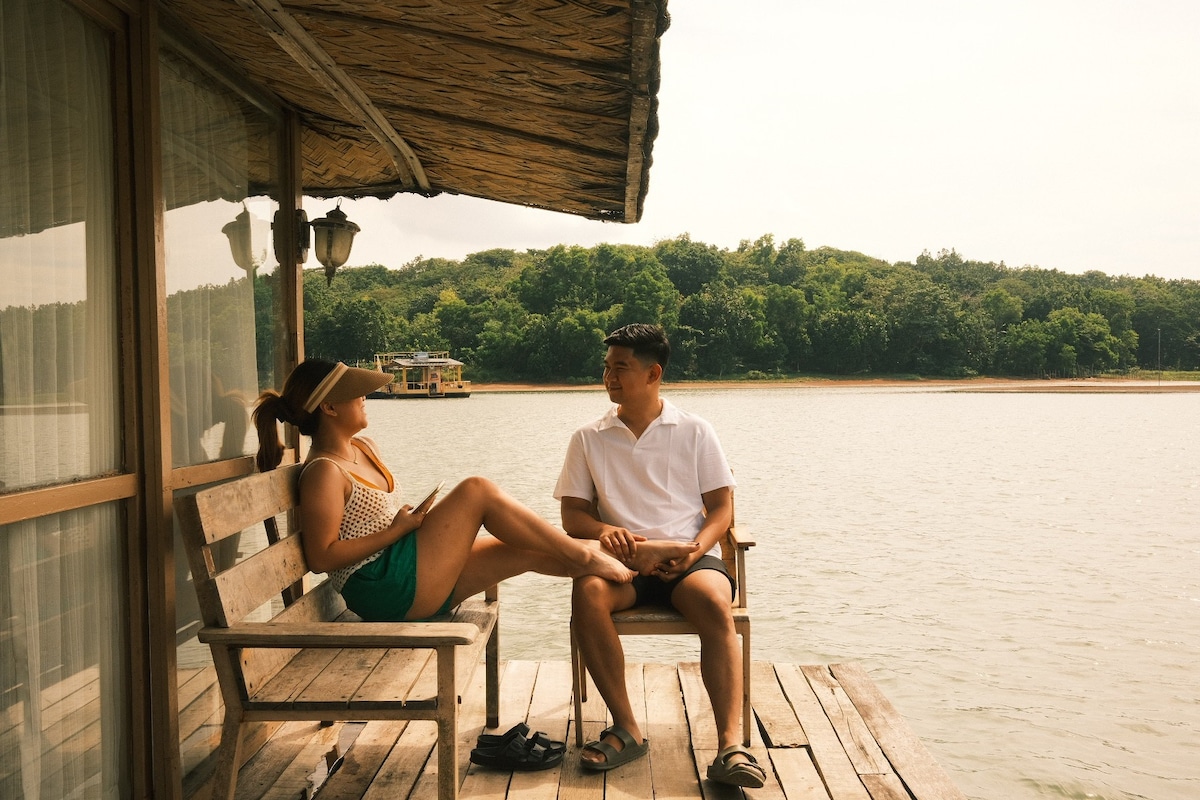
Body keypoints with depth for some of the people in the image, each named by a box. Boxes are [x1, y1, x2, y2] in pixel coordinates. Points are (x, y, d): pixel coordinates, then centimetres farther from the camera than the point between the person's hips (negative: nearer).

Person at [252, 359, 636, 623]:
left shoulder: (364, 447, 14)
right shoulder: (324, 473, -15)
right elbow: (322, 557, -20)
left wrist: (410, 520, 4)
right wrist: (398, 530, -17)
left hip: (412, 574, 10)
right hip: (383, 589, -10)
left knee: (526, 550, 1)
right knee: (477, 490, -16)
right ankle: (582, 555, -10)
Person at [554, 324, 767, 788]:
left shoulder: (694, 431, 11)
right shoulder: (588, 439, 14)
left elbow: (722, 506, 8)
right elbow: (572, 514, 9)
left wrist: (697, 547, -14)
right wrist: (604, 530, -15)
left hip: (689, 557, -1)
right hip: (622, 559, 1)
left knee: (715, 605, -35)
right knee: (588, 592, -34)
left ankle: (730, 746, -37)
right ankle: (627, 730, -24)